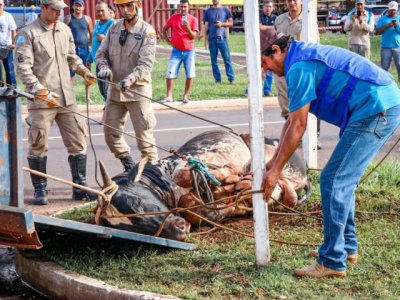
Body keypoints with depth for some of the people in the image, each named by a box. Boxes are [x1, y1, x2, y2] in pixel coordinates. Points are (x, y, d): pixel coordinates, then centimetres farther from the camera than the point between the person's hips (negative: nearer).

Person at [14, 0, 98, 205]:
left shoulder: (65, 30, 12)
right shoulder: (28, 34, -6)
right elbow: (22, 67, -12)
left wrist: (84, 72, 5)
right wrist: (41, 91, -20)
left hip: (67, 98, 5)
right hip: (41, 101, -5)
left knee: (77, 142, 5)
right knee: (39, 146, 0)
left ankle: (80, 188, 13)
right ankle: (40, 190, 11)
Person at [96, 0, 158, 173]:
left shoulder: (147, 31, -9)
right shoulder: (114, 28, 8)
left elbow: (146, 64, -17)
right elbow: (101, 53, 13)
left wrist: (130, 79, -34)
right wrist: (104, 67, -10)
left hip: (138, 90, -6)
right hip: (115, 89, 6)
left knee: (144, 135, -7)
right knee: (111, 134, 11)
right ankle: (130, 168, 28)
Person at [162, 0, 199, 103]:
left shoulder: (193, 19, -1)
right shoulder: (174, 17, 2)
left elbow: (193, 36, -7)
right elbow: (164, 29, 15)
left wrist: (188, 27, -22)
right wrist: (168, 40, 3)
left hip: (189, 51, 0)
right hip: (176, 50, 0)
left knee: (190, 74, -1)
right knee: (170, 73, -7)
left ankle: (186, 96, 10)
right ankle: (169, 96, -3)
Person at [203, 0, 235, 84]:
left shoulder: (225, 10, 8)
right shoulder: (208, 11, 10)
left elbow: (231, 23, 8)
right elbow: (206, 26, 9)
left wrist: (222, 24, -10)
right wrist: (205, 39, 3)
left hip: (222, 38, -1)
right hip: (212, 38, 1)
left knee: (227, 58, -5)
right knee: (214, 60, 2)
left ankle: (231, 78, -2)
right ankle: (217, 79, 7)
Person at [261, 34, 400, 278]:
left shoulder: (299, 67, -10)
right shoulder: (307, 57, 21)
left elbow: (297, 127, -10)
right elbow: (292, 121, 26)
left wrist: (276, 170, -3)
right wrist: (275, 161, 27)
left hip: (374, 110, -10)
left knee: (334, 181, -6)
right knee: (344, 180, 19)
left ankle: (332, 262, -3)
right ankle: (347, 246, 28)